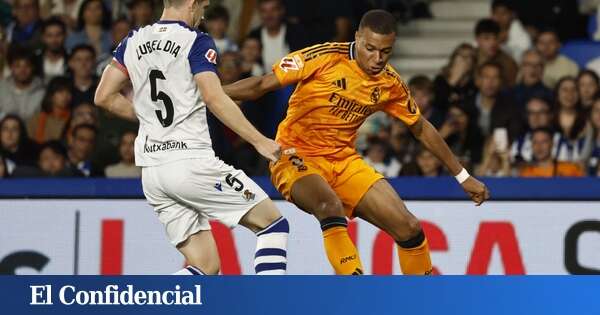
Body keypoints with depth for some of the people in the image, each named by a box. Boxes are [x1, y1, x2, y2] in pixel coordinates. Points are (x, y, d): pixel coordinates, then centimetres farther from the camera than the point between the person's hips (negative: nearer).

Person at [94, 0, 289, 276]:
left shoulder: (133, 42, 13)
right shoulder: (196, 42, -5)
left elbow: (104, 97, 15)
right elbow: (214, 98, -17)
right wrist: (259, 141, -18)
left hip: (152, 171, 7)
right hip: (191, 162, -7)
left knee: (205, 265, 10)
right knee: (273, 224, 5)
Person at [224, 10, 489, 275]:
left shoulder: (390, 84, 0)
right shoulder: (326, 57, -17)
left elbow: (422, 129, 15)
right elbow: (263, 85, -15)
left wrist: (463, 176, 18)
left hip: (345, 162, 5)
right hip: (297, 157, -5)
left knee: (409, 227, -4)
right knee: (331, 206, -37)